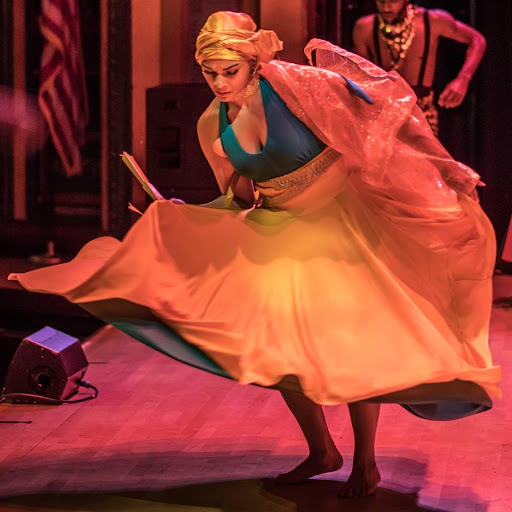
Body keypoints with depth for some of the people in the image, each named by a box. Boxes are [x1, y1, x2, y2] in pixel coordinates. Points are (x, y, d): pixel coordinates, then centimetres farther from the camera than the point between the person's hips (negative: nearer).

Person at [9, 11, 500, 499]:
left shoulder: (293, 85, -20)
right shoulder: (212, 124, -3)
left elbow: (372, 113, -13)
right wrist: (179, 216, -7)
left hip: (337, 217, -5)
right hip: (279, 227, 6)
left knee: (352, 337, -6)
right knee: (275, 342, 1)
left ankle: (365, 462, 10)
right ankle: (321, 451, 21)